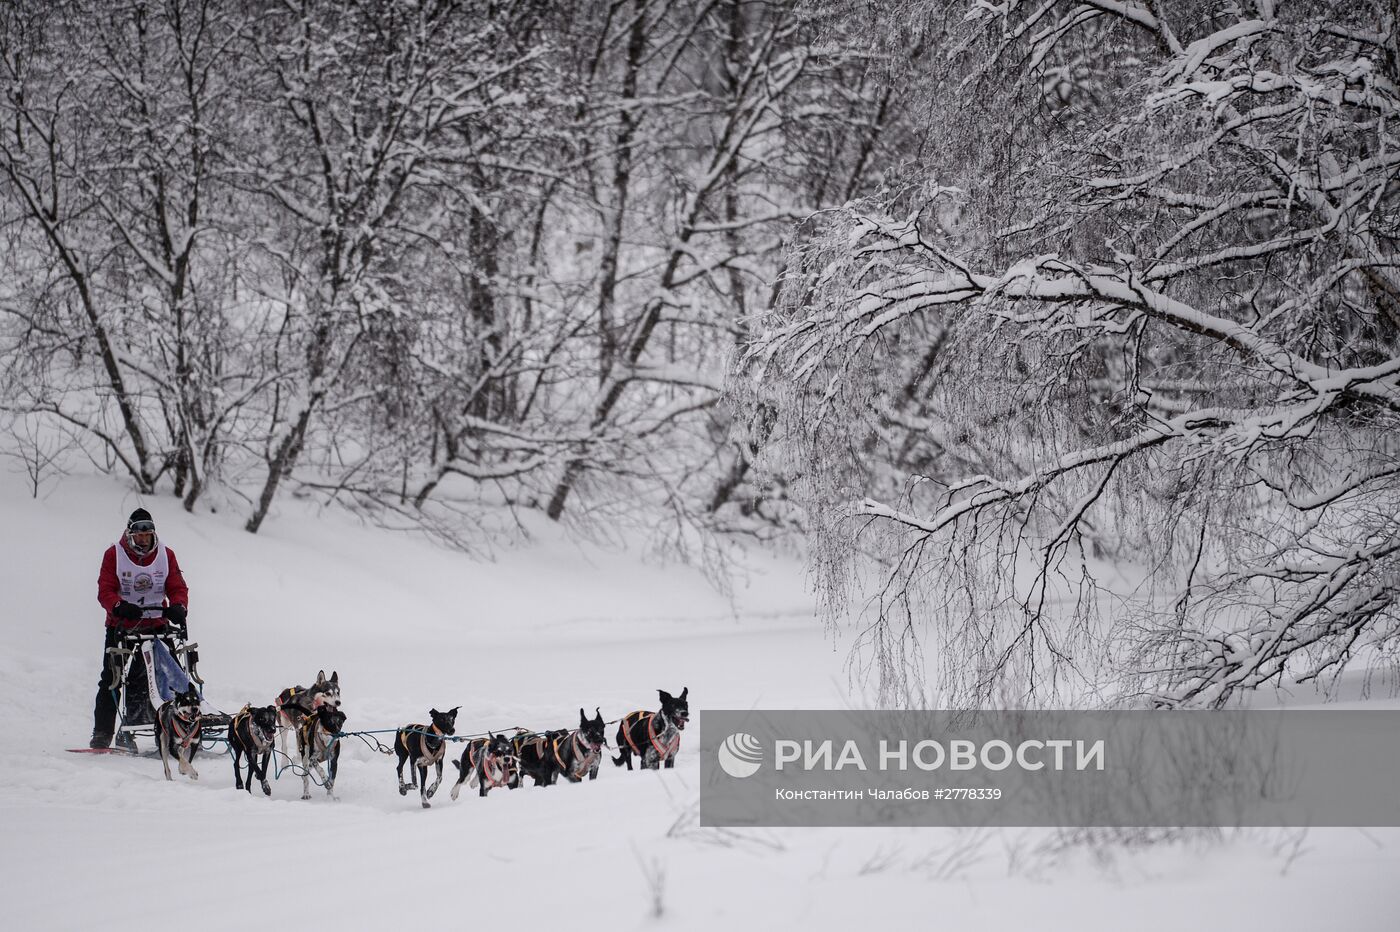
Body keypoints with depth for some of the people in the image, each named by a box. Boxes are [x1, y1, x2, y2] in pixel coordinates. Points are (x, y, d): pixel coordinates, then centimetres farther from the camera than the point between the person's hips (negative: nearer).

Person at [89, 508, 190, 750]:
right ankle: (102, 732, 6)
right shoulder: (114, 555, -2)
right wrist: (120, 607, -29)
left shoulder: (166, 555, 4)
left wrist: (178, 607, -22)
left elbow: (177, 587, 0)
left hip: (157, 626, 2)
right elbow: (105, 590, -9)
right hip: (121, 627, -2)